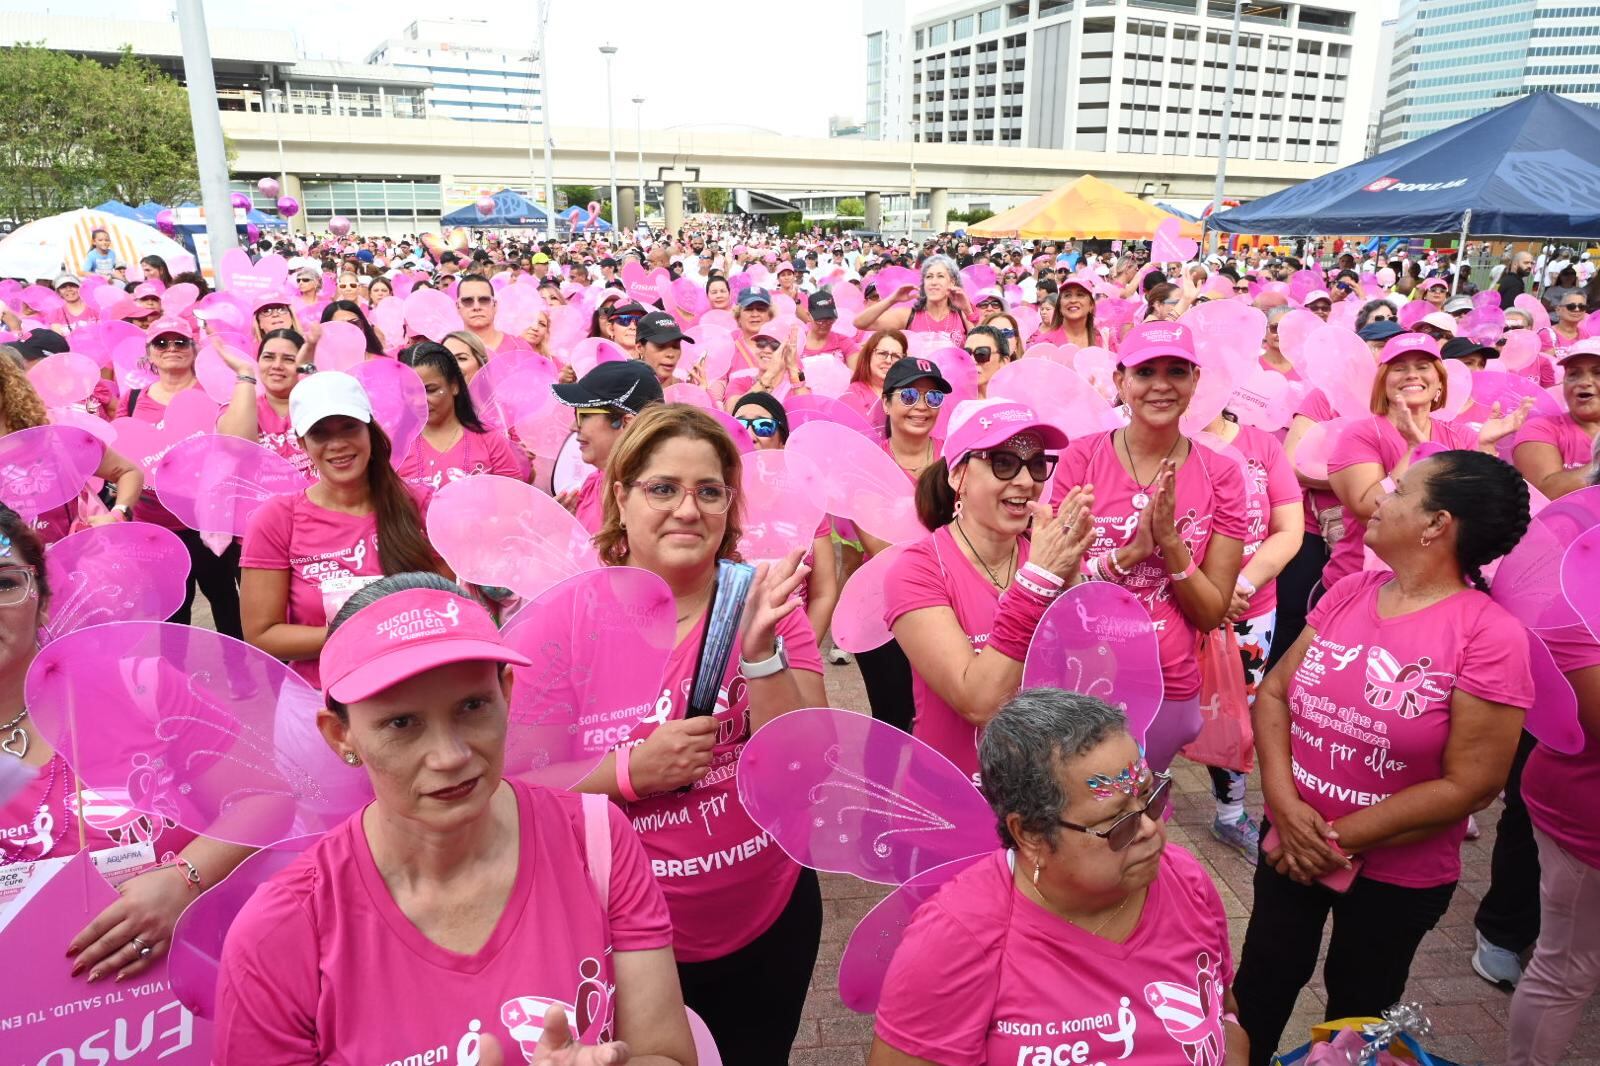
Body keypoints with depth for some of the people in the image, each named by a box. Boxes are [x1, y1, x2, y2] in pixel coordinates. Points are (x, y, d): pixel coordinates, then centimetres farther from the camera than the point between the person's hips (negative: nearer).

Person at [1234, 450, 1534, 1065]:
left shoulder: (1490, 636, -20)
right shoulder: (1349, 592, -4)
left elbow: (1469, 785, -20)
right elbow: (1273, 692, -2)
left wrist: (1339, 839, -16)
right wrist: (1283, 802, -16)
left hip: (1398, 876, -4)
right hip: (1292, 845, 4)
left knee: (1356, 1013, 21)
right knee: (1261, 988, 20)